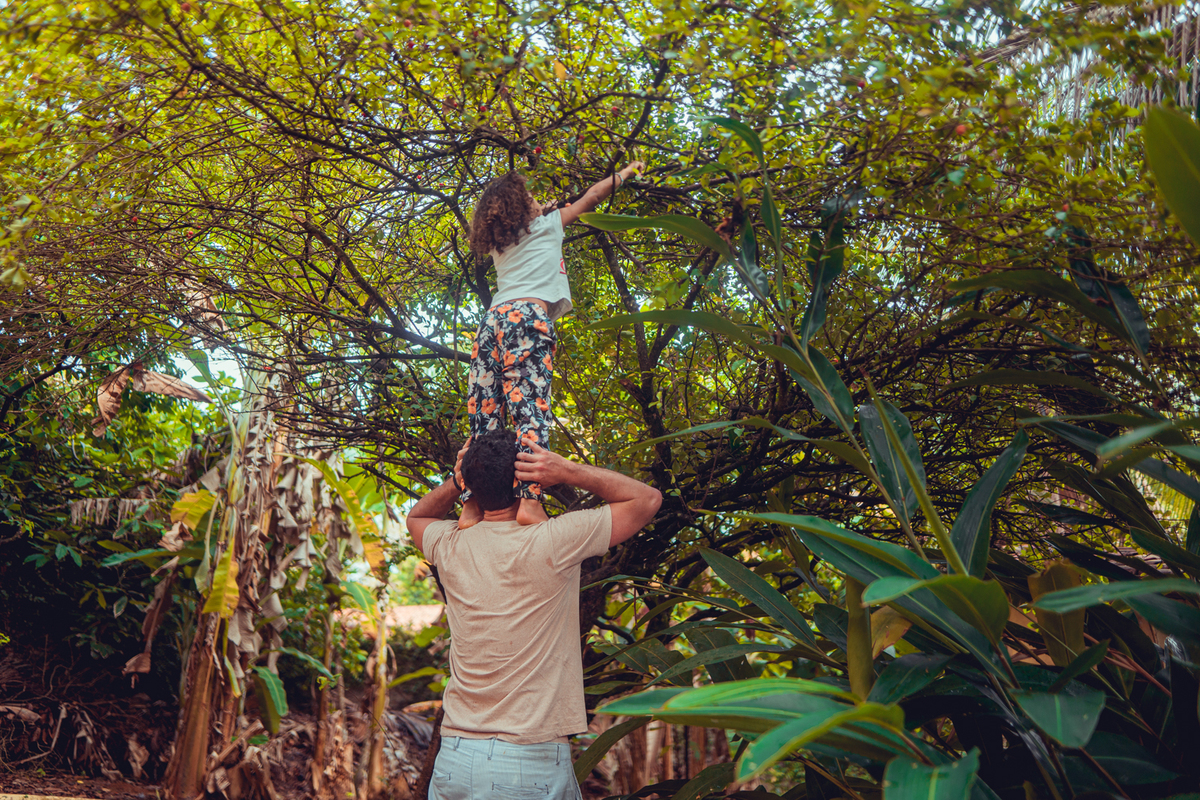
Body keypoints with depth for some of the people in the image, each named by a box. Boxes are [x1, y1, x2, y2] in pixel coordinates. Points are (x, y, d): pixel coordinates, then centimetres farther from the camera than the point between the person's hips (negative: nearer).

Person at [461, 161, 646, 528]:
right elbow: (591, 197, 29)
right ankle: (530, 500, -34)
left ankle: (471, 507, -16)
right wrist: (626, 172, 42)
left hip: (493, 319, 6)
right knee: (531, 409, -19)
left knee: (484, 419, -4)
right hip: (527, 315, -6)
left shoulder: (498, 243, 30)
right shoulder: (546, 226, 17)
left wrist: (540, 211, 66)